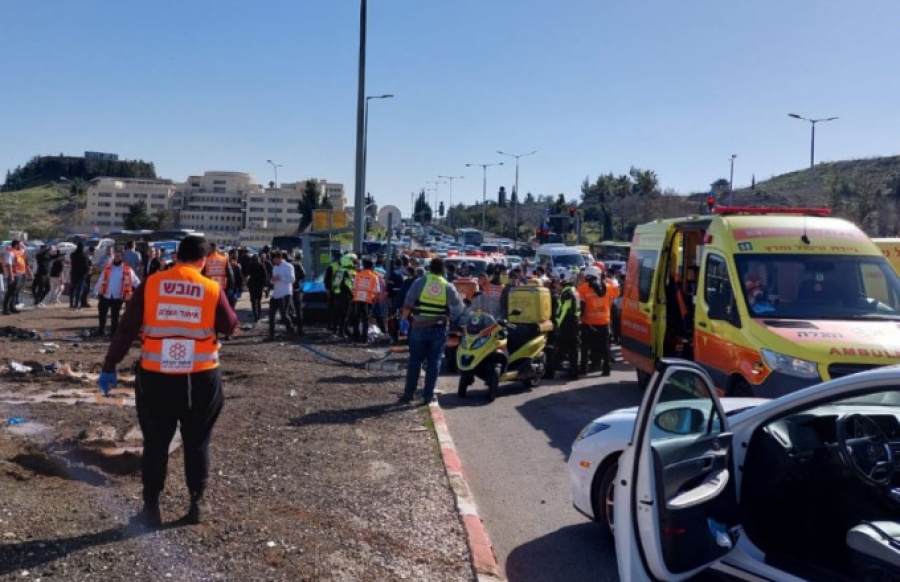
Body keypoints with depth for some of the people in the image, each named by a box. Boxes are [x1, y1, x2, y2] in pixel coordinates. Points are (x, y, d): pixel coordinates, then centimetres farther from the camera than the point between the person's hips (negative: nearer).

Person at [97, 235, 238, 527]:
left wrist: (109, 367, 5)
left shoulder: (151, 284, -3)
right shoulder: (212, 289, -5)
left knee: (155, 443, 13)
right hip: (201, 378, 0)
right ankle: (196, 505, 25)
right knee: (197, 442, 15)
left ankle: (151, 508, 20)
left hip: (156, 377, 0)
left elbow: (126, 330, -2)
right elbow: (231, 326, 7)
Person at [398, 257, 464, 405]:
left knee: (415, 361, 9)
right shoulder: (448, 287, 0)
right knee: (433, 363, 8)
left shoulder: (419, 282, -4)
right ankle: (428, 396, 9)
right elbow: (458, 308, 5)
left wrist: (404, 320, 5)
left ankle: (409, 393, 12)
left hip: (419, 327, 0)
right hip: (439, 329, 1)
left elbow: (408, 304, -6)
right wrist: (451, 320, 19)